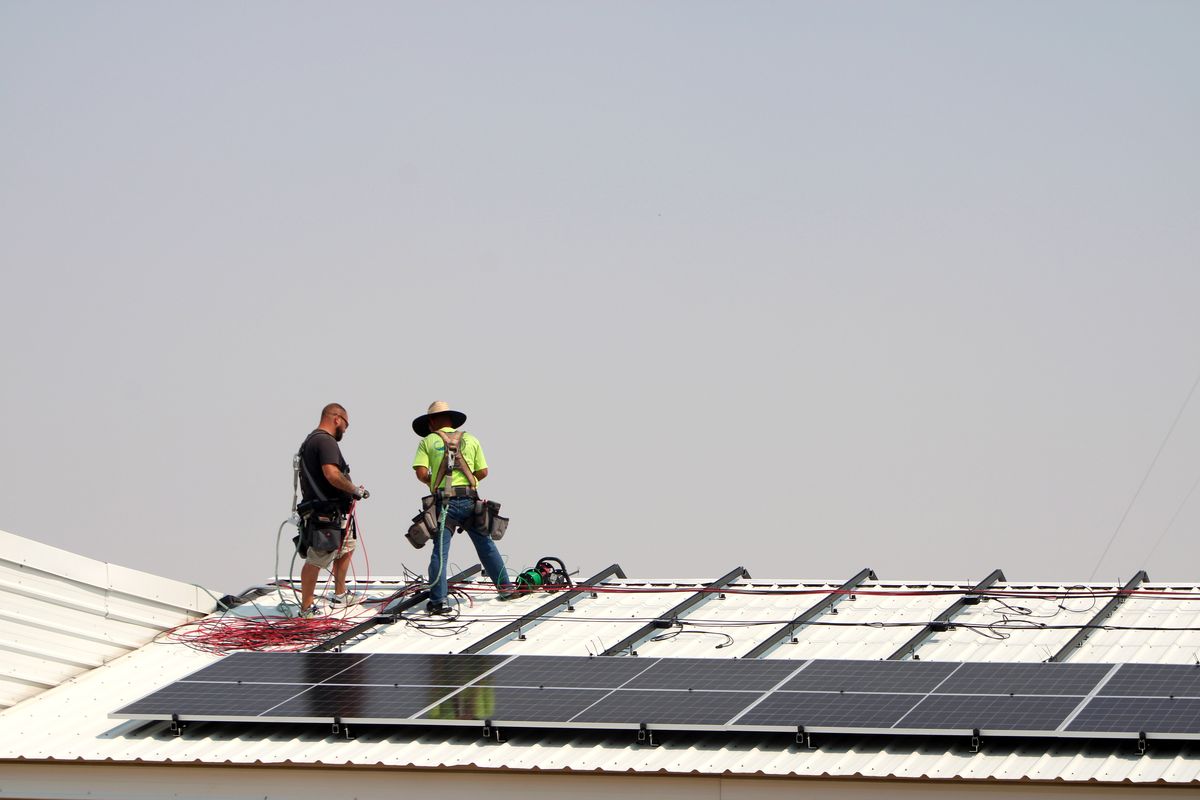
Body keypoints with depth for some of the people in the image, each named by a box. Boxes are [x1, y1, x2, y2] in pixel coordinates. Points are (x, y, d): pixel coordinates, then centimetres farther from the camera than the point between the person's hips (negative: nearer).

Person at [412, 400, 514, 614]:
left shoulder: (428, 442, 5)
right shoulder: (470, 439, 12)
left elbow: (421, 473, -6)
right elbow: (483, 472, 8)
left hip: (444, 502, -2)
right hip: (469, 500, 2)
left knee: (440, 550, 0)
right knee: (486, 545, 14)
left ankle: (438, 600, -5)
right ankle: (505, 588, 18)